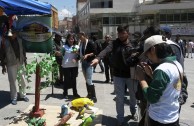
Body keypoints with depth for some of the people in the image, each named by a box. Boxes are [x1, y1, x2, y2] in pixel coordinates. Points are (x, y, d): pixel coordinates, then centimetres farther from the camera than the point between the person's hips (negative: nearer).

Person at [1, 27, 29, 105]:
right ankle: (14, 97, 15)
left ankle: (23, 95, 25)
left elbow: (23, 50, 12)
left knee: (22, 80, 10)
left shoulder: (19, 40, 4)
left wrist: (25, 60, 10)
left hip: (20, 63, 4)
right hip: (11, 64, -4)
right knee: (12, 81, 3)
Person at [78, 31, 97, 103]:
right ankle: (89, 95, 26)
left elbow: (94, 53, -11)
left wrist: (87, 55, -23)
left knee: (89, 81, -11)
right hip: (83, 63, 7)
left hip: (89, 63, -7)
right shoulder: (81, 43, 10)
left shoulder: (90, 43, -9)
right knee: (86, 80, 14)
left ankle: (94, 97, -3)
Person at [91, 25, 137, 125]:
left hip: (131, 74, 2)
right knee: (120, 98, 6)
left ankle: (133, 112, 45)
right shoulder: (115, 43, -8)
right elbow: (106, 50, -27)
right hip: (118, 75, -1)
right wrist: (98, 58, -46)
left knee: (133, 95, 18)